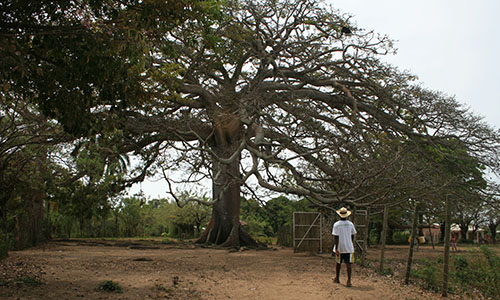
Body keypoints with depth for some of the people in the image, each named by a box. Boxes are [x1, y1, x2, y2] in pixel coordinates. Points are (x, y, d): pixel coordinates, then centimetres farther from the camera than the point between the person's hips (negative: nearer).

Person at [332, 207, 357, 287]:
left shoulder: (336, 225, -9)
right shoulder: (350, 224, 0)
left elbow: (336, 237, -13)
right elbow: (353, 235, 11)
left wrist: (336, 249, -13)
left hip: (339, 248, -1)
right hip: (349, 247, 1)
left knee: (338, 263, 15)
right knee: (348, 264, 0)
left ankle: (337, 279, 29)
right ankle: (349, 281, -9)